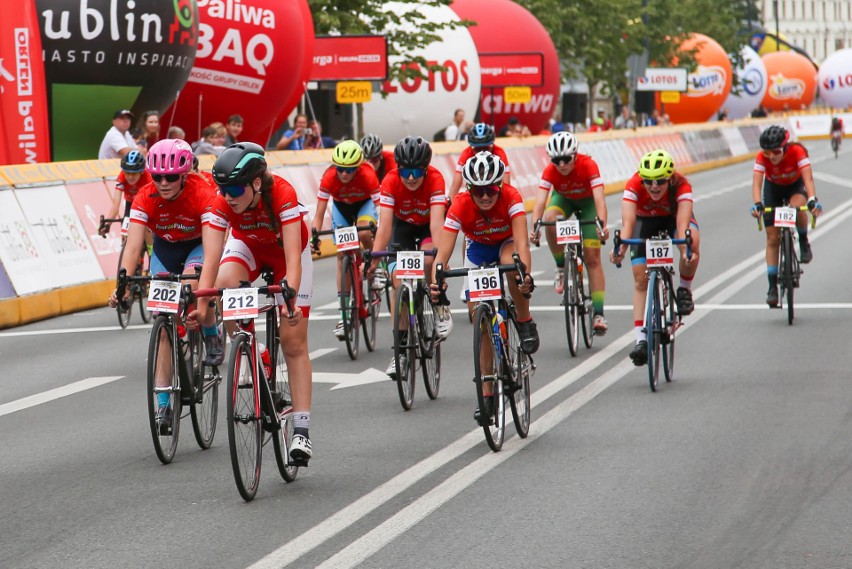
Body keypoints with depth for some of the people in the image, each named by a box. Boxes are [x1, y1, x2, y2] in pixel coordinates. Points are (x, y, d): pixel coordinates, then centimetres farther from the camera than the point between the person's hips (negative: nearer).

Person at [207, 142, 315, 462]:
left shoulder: (282, 195, -38)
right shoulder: (223, 203, -30)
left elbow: (292, 257, -43)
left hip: (286, 250, -2)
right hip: (248, 246, 2)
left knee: (293, 342, -8)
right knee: (224, 285, -33)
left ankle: (301, 431, -6)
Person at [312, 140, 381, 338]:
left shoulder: (368, 176, -36)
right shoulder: (329, 178, -32)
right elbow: (319, 214, -28)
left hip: (364, 204, -2)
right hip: (341, 206, 2)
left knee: (363, 233, -33)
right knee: (342, 254, -6)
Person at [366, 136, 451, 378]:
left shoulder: (435, 179, -34)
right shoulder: (390, 182, -31)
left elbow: (437, 221, -42)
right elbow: (384, 224, -36)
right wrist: (373, 260, -48)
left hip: (427, 225, -1)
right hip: (403, 225, 1)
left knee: (428, 260, -32)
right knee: (399, 283, -12)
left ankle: (440, 307, -4)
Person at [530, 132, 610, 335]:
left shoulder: (588, 165, -34)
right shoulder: (550, 171, -29)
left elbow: (599, 198, -42)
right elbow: (540, 201, -38)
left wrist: (602, 225, -58)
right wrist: (535, 226, -55)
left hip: (587, 202, -1)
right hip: (563, 199, 1)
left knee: (592, 257, -11)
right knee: (550, 219, -35)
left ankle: (598, 313, -9)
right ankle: (561, 267, -13)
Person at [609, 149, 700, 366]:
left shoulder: (681, 186, -35)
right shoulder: (634, 186, -33)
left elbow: (682, 223, -45)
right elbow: (628, 221, -43)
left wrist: (685, 250, -63)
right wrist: (621, 249, -60)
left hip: (674, 217, -1)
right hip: (646, 221, 1)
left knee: (692, 242, -35)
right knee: (640, 280, -11)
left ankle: (684, 289, -8)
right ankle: (641, 338, -10)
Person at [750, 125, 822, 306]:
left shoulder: (797, 151, -34)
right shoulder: (762, 158, -30)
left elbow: (808, 178, -43)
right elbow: (756, 183, -40)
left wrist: (812, 200, -60)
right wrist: (757, 204, -58)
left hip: (795, 185, -1)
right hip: (773, 188, 1)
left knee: (798, 206, -37)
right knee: (772, 239, -6)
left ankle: (804, 243, -9)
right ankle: (772, 287, -1)